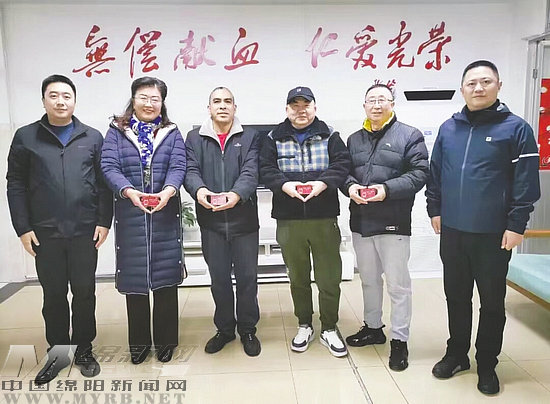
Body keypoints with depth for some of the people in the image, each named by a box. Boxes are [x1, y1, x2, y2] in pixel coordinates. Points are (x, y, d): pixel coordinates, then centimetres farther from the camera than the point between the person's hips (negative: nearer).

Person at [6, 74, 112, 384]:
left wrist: (104, 221, -3)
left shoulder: (93, 137, 6)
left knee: (85, 292, 8)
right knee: (54, 294, 10)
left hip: (85, 231, 0)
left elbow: (103, 183, 4)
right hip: (44, 233, 0)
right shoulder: (26, 137, 5)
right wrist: (23, 227, -3)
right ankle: (57, 352, 26)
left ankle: (84, 350, 25)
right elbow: (16, 185, 3)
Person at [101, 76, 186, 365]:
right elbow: (109, 167, -5)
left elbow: (178, 166, -5)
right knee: (134, 278, 6)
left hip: (165, 214, 0)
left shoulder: (172, 133, 9)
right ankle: (139, 342, 23)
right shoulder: (117, 132, 7)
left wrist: (167, 191, -25)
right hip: (130, 215, 0)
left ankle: (166, 341, 20)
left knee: (166, 277, 4)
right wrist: (129, 192, -25)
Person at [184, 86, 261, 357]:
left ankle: (247, 329, 26)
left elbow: (251, 171, -8)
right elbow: (190, 170, -2)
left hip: (244, 218, -1)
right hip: (211, 221, 1)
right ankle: (224, 329, 31)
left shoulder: (250, 137, 6)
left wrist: (236, 194, -28)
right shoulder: (195, 138, 10)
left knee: (247, 277, 7)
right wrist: (198, 189, -26)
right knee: (219, 278, 12)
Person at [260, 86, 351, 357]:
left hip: (324, 218, 0)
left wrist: (322, 183, -20)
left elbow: (341, 165, -2)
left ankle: (329, 329, 24)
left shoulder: (329, 136, 8)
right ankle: (304, 326, 31)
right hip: (288, 220, 1)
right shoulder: (274, 138, 8)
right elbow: (266, 170, 0)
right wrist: (284, 185, -18)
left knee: (329, 276, 5)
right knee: (297, 277, 13)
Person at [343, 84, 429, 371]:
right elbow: (344, 172, 12)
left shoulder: (409, 136, -2)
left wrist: (387, 189, -21)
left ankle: (399, 340, 16)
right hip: (360, 222, 6)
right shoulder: (354, 139, 14)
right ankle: (373, 328, 35)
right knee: (369, 279, 18)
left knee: (398, 283, 2)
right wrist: (350, 186, -10)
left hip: (393, 223, -5)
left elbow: (419, 173, -9)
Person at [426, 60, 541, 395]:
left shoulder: (516, 128, -6)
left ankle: (487, 366, 28)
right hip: (452, 230, 4)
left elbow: (527, 183, -8)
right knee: (456, 296, 15)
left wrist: (516, 226, -11)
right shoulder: (448, 128, 6)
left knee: (492, 301, 10)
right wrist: (435, 210, 8)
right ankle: (456, 354, 34)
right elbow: (435, 173, 11)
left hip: (494, 234, -3)